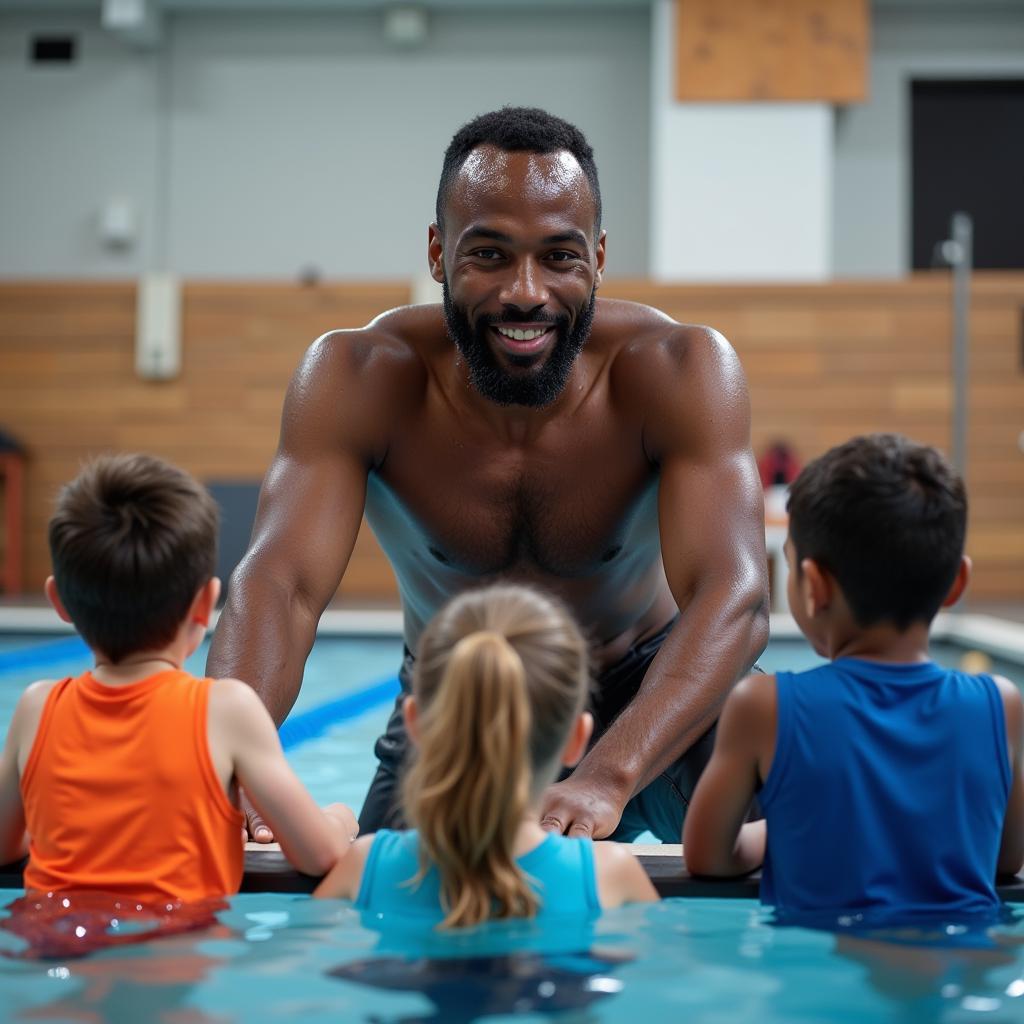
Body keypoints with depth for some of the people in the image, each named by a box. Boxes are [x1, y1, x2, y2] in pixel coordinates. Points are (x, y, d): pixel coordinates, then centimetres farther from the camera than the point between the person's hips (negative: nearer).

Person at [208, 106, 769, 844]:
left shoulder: (682, 373, -26)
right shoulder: (358, 379, -23)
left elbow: (733, 596, -39)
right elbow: (281, 583, -34)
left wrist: (607, 778, -57)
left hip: (642, 707, -2)